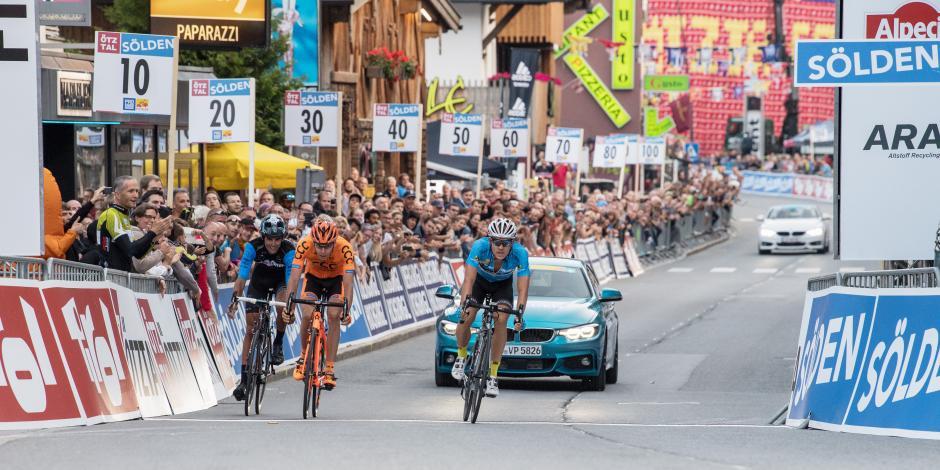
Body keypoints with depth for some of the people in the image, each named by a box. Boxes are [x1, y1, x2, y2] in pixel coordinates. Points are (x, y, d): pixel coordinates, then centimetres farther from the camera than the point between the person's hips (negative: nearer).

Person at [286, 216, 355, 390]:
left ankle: (329, 370, -14)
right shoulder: (305, 244, -33)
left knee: (333, 316, -20)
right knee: (307, 315, -19)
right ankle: (304, 356, 8)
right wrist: (289, 304, -43)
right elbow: (294, 276, -33)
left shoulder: (344, 248, -36)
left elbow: (348, 282, -37)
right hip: (313, 277, 1)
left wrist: (346, 309, -49)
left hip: (336, 279, -1)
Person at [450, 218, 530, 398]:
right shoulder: (480, 246, -37)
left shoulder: (520, 253, -35)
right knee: (466, 318, -18)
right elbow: (469, 279, -42)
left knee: (501, 321, -22)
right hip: (479, 280, 0)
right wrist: (464, 305, -55)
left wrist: (520, 313, -49)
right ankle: (461, 356, 15)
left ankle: (492, 376, -15)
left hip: (503, 284, 0)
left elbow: (523, 288, -35)